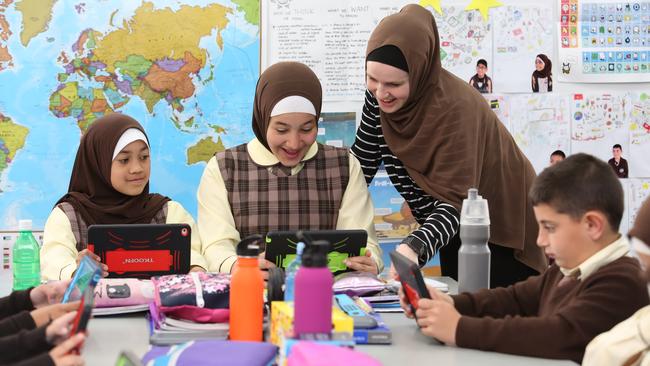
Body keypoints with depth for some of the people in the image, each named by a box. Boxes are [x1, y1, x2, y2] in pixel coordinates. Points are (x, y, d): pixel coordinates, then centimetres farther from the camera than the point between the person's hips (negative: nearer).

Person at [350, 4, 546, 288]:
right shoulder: (378, 97, -13)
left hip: (503, 229, -6)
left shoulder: (453, 107, -32)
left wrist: (415, 246, -54)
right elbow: (361, 162, -4)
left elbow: (456, 200, -38)